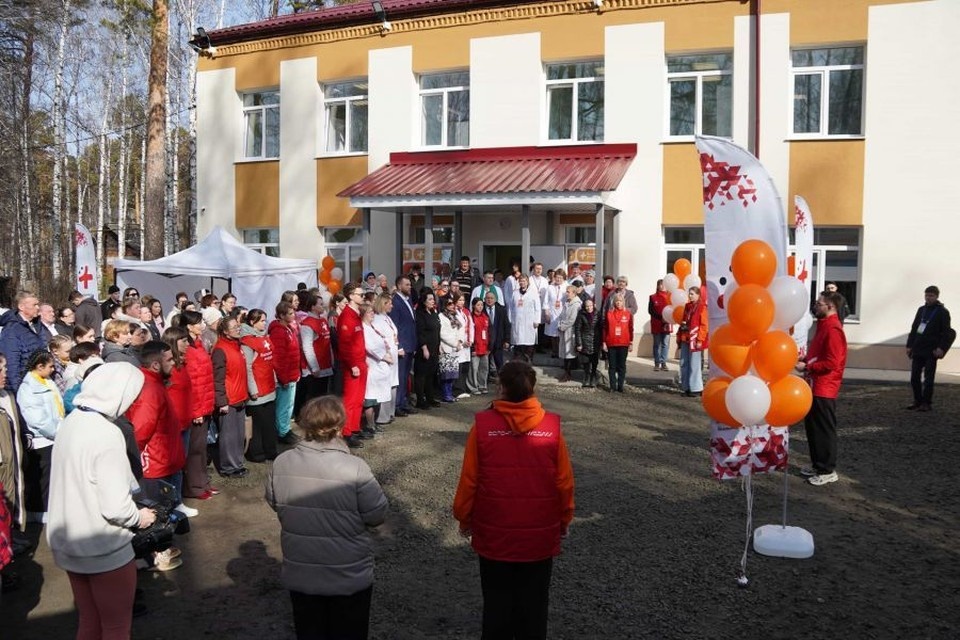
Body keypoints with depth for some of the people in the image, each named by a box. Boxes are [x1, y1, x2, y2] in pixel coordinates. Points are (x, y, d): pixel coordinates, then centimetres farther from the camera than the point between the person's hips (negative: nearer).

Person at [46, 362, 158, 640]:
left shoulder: (71, 423, -1)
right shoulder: (106, 434, -25)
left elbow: (78, 482, 8)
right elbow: (115, 508, -26)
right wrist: (139, 517, -7)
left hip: (67, 544, 8)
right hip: (104, 550, -7)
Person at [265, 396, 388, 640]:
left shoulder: (281, 463, -11)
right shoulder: (354, 468, -24)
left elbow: (272, 501, 6)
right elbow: (378, 515, -14)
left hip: (299, 574, 4)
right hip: (349, 577, -3)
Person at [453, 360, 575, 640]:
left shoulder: (483, 424, -12)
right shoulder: (551, 426, -10)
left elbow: (468, 481, -7)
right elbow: (564, 482, -4)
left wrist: (463, 518, 9)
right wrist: (565, 520, 12)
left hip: (493, 534, 0)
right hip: (539, 534, 0)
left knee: (496, 604, 16)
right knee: (534, 605, 16)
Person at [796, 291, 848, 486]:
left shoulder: (833, 330, -17)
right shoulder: (823, 325, 14)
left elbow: (831, 363, -22)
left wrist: (806, 367, -15)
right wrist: (805, 360, 6)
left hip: (824, 389, -10)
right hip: (815, 386, 10)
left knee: (824, 430, -1)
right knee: (812, 426, 16)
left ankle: (828, 471, 8)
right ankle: (817, 465, 26)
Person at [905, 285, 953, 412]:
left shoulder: (942, 312, -2)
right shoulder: (921, 310, 14)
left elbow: (947, 333, -7)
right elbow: (914, 328, 16)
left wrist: (941, 348, -15)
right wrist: (909, 345, 10)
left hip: (931, 351, -6)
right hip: (917, 349, 6)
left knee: (928, 378, -2)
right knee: (914, 377, 5)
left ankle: (927, 403, 5)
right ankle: (918, 401, 15)